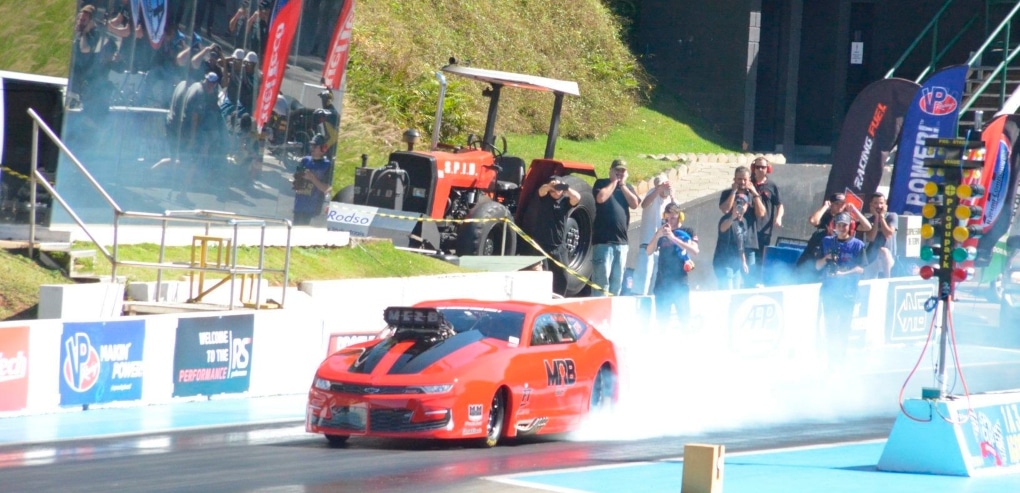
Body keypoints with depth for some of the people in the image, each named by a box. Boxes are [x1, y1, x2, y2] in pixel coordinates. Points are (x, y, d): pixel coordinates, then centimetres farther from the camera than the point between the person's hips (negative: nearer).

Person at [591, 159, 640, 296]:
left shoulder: (628, 187, 18)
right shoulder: (602, 183, 5)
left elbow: (634, 204, 2)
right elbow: (601, 198, -16)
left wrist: (622, 185, 0)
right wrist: (614, 182, -4)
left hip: (621, 241, 5)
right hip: (603, 240, -5)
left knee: (617, 281, 8)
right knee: (601, 278, -12)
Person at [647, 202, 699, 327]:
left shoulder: (687, 232, 4)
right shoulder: (661, 232, 12)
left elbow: (694, 251, -12)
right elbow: (648, 251, 4)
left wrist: (674, 238, -20)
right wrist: (657, 236, -14)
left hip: (680, 282, -3)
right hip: (662, 282, 3)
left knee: (684, 319, -7)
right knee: (662, 319, 3)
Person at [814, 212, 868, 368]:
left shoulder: (857, 245, -1)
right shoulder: (827, 242, 7)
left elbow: (861, 269, -5)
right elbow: (817, 266, 9)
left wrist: (844, 273, -19)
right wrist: (825, 259, -11)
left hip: (848, 292, -2)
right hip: (829, 290, 2)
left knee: (844, 326, 1)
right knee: (830, 324, 1)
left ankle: (840, 357, 9)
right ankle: (831, 356, 7)